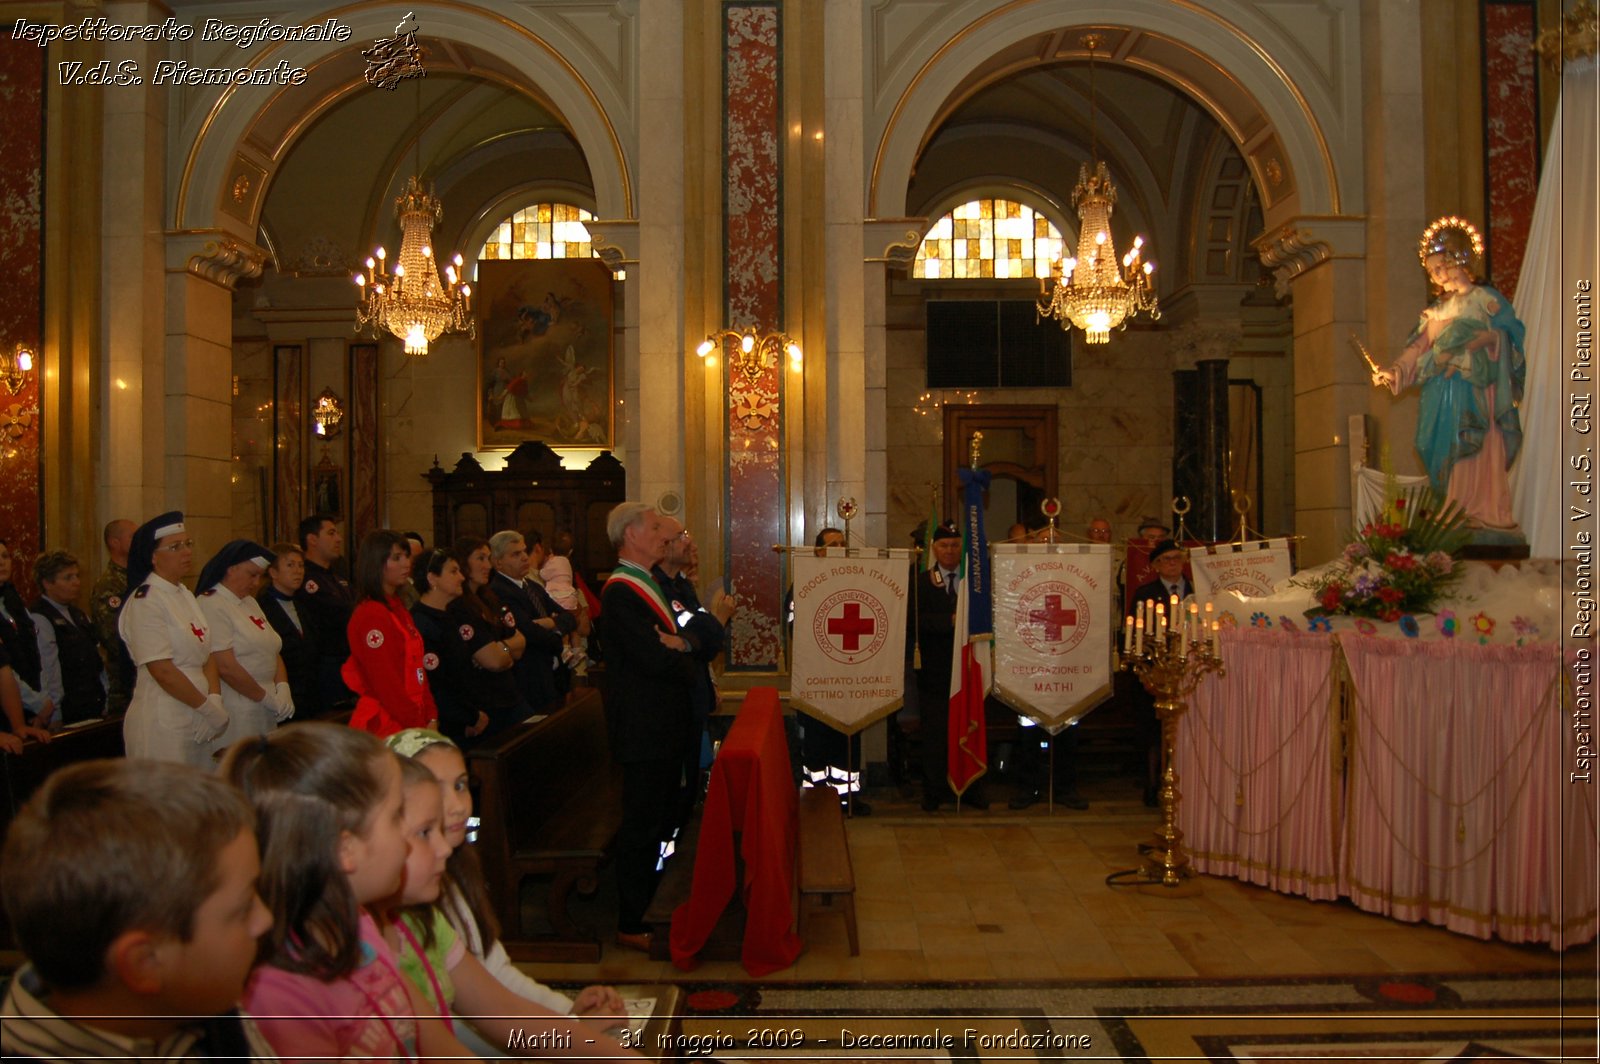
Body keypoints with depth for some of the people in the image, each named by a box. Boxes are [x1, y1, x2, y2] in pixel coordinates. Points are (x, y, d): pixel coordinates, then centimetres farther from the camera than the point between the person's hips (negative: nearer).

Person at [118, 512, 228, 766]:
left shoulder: (185, 596, 13)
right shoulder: (144, 602, -12)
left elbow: (207, 657, 9)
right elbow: (163, 671, -18)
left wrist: (216, 700, -6)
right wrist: (209, 708, -12)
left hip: (198, 723, 8)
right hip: (163, 724, -8)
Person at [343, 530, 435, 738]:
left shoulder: (398, 610, 15)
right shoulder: (370, 615, -14)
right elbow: (385, 682, -17)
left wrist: (430, 718, 6)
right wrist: (417, 727, -14)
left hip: (412, 724, 8)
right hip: (384, 726, -8)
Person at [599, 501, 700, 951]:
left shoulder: (647, 585, 16)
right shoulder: (621, 592, -18)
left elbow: (671, 648, 14)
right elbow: (656, 660, -25)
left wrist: (678, 645, -8)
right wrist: (687, 660, -6)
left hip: (664, 724, 10)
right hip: (644, 726, -10)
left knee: (660, 820, 18)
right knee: (642, 826, -2)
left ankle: (651, 906, 30)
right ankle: (631, 925, 9)